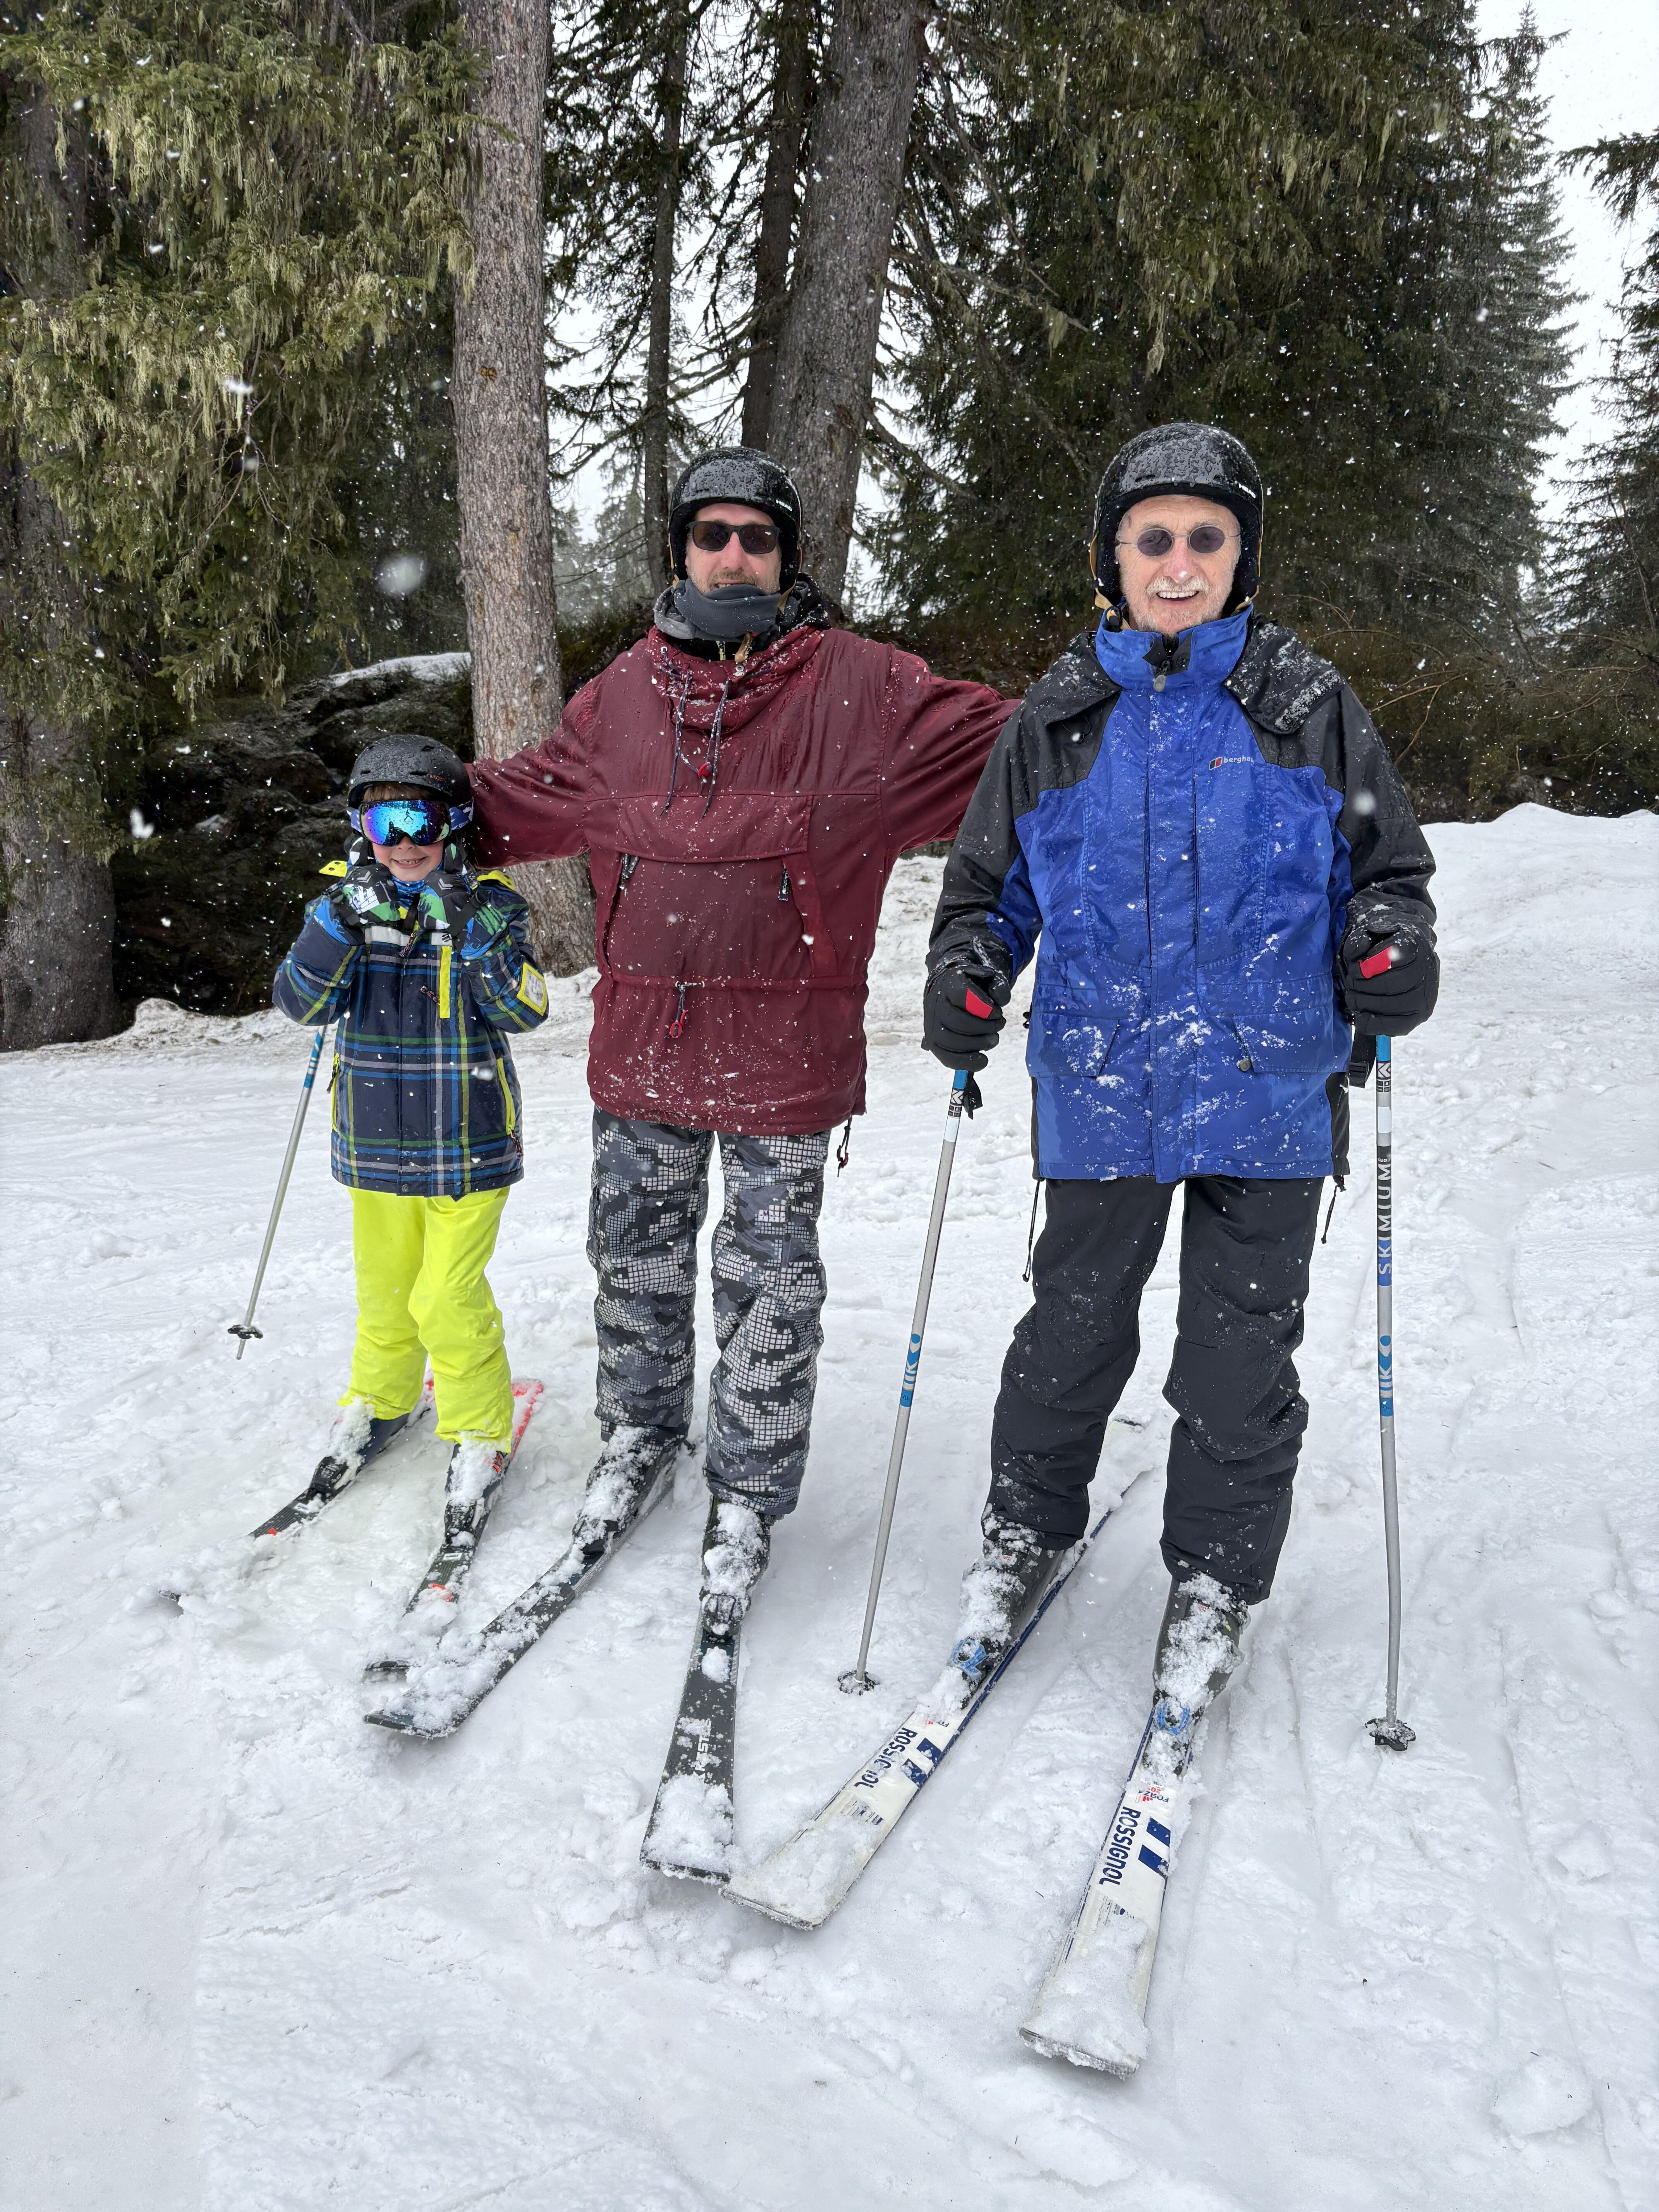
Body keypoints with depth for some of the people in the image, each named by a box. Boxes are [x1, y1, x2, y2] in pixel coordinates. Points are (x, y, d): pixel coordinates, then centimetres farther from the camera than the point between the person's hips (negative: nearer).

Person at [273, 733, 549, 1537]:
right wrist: (342, 920, -25)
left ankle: (479, 1432, 17)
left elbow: (524, 1010, -19)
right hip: (375, 1140, 4)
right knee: (384, 1289, 19)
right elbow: (302, 1002, -11)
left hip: (467, 1144, -4)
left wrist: (473, 931, -31)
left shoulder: (490, 905, -9)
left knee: (449, 1301, -3)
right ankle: (380, 1399, 43)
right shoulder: (348, 902, 0)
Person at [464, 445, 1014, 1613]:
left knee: (768, 1286, 6)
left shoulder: (859, 688, -2)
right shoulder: (627, 691, 8)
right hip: (643, 1037, 4)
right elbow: (538, 793, 23)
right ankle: (641, 1436, 40)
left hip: (783, 1050, -3)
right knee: (637, 1258, 17)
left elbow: (1001, 744, -2)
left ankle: (749, 1494, 24)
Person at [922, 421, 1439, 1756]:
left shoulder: (1309, 707, 3)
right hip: (1100, 1093, 1)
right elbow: (994, 883, 14)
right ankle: (1027, 1531, 35)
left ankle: (1216, 1584, 28)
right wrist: (967, 971, -4)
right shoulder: (1059, 719, 6)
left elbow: (1386, 865, 9)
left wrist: (1390, 944, -12)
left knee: (1240, 1358, 7)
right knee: (1072, 1332, 13)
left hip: (1267, 1094, -1)